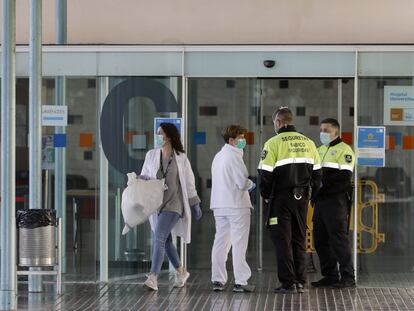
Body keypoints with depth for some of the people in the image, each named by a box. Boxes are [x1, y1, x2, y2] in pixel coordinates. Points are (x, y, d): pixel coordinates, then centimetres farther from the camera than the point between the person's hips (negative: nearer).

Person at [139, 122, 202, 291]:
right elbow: (145, 175, 14)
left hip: (173, 204, -5)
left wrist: (195, 204, 8)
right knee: (166, 241, 15)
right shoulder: (151, 155, 5)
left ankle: (153, 278, -21)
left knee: (159, 238, -18)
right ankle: (181, 272, 35)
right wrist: (140, 179, -10)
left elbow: (189, 182, 4)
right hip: (156, 203, 5)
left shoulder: (181, 158, -4)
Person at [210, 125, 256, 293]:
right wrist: (251, 184, 2)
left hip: (219, 206, 8)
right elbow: (243, 182, -19)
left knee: (220, 242, 10)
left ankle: (218, 280, 12)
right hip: (236, 205, -8)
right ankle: (240, 282, -4)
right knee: (239, 243, -4)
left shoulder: (218, 156, 15)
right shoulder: (234, 156, -13)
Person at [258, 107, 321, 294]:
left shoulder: (273, 143, -9)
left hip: (281, 199, -5)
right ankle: (300, 282, 12)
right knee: (299, 240, 12)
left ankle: (288, 283, -3)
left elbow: (265, 174, -11)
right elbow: (317, 172, 11)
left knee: (282, 241, 0)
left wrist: (266, 196, 4)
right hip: (302, 199, 5)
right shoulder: (308, 143, 8)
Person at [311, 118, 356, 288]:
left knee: (339, 239, -8)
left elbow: (344, 177, -15)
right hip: (320, 201, 8)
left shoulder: (344, 150, -5)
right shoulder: (320, 150, 21)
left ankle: (348, 277, -4)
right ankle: (330, 275, 15)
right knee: (320, 240, 8)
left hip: (336, 201, -8)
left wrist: (323, 184, -19)